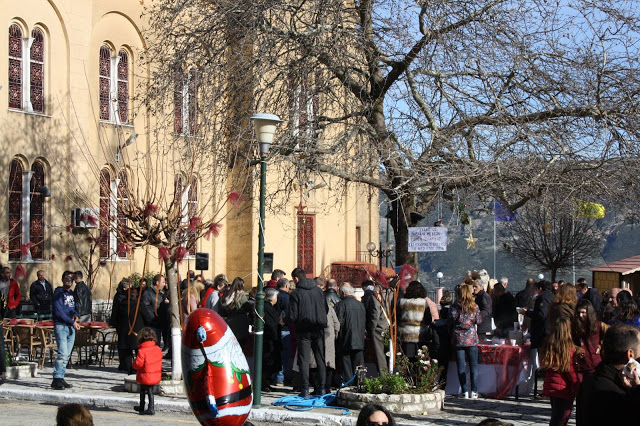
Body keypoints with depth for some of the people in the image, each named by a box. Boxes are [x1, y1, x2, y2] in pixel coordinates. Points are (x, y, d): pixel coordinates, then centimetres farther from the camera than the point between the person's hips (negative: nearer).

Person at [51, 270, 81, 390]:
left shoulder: (72, 294, 18)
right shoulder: (58, 293, -4)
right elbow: (59, 312, -12)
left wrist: (76, 315, 0)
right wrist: (72, 322, -14)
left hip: (71, 327, 7)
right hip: (61, 325, -7)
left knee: (67, 355, 6)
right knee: (63, 353, -15)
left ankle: (60, 378, 10)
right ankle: (57, 379, -14)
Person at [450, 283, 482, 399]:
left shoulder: (454, 307, -4)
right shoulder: (474, 306, -4)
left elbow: (452, 320, -4)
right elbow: (479, 321, 0)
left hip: (458, 340, 0)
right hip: (472, 339, 0)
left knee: (461, 366, 5)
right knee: (473, 365, 6)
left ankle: (465, 391, 2)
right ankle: (474, 391, 3)